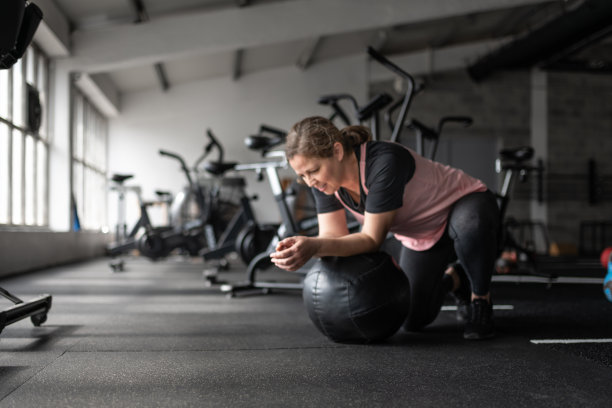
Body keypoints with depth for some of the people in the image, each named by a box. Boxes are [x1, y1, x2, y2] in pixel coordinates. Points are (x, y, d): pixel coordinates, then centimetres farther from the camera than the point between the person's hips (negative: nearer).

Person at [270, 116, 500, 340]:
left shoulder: (385, 162, -39)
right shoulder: (325, 179, -17)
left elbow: (371, 239, -36)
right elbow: (333, 235, -18)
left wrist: (314, 246, -49)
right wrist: (304, 247, -39)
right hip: (420, 236, 6)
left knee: (469, 224, -43)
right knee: (414, 320, 3)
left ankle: (481, 301, -13)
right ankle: (454, 279, 34)